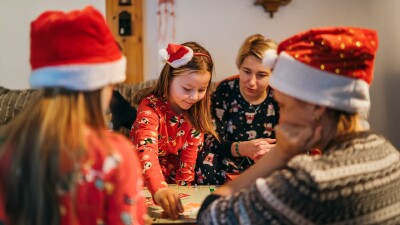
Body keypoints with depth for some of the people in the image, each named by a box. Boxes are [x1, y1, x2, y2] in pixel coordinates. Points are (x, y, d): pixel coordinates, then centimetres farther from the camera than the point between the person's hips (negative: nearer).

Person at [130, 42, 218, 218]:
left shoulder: (196, 110, -7)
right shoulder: (151, 107, -23)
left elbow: (190, 155, -3)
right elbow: (147, 150, -40)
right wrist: (160, 189, -55)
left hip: (171, 178, 3)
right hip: (142, 181, -3)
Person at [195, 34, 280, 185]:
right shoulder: (225, 90, -7)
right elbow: (211, 140, -12)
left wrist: (273, 150, -32)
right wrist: (242, 148, -32)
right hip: (228, 166, -1)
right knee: (205, 162, -31)